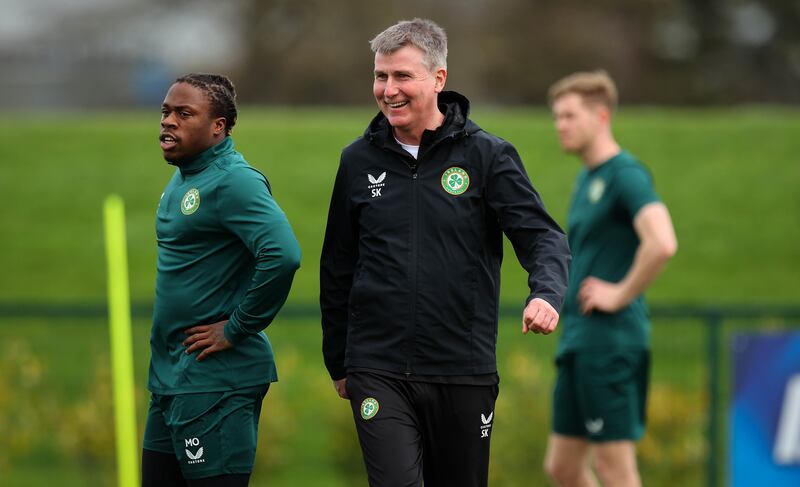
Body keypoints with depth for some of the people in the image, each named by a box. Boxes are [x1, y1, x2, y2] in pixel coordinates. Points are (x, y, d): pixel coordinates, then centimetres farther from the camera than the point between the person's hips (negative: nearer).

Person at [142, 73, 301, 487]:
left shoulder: (233, 182, -16)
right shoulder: (181, 180, 14)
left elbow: (283, 255, -29)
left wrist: (237, 329, -20)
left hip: (215, 383, -10)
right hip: (169, 376, 10)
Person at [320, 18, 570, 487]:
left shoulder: (487, 155, 0)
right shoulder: (359, 160, 7)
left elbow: (544, 237, -6)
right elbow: (337, 270, 15)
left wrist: (546, 294, -28)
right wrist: (338, 364, 17)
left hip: (464, 373, 0)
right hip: (378, 372, 0)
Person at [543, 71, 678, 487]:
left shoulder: (626, 175, -12)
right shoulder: (587, 178, 17)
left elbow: (662, 244, -28)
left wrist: (621, 294, -18)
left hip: (611, 340, -10)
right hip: (577, 342, 10)